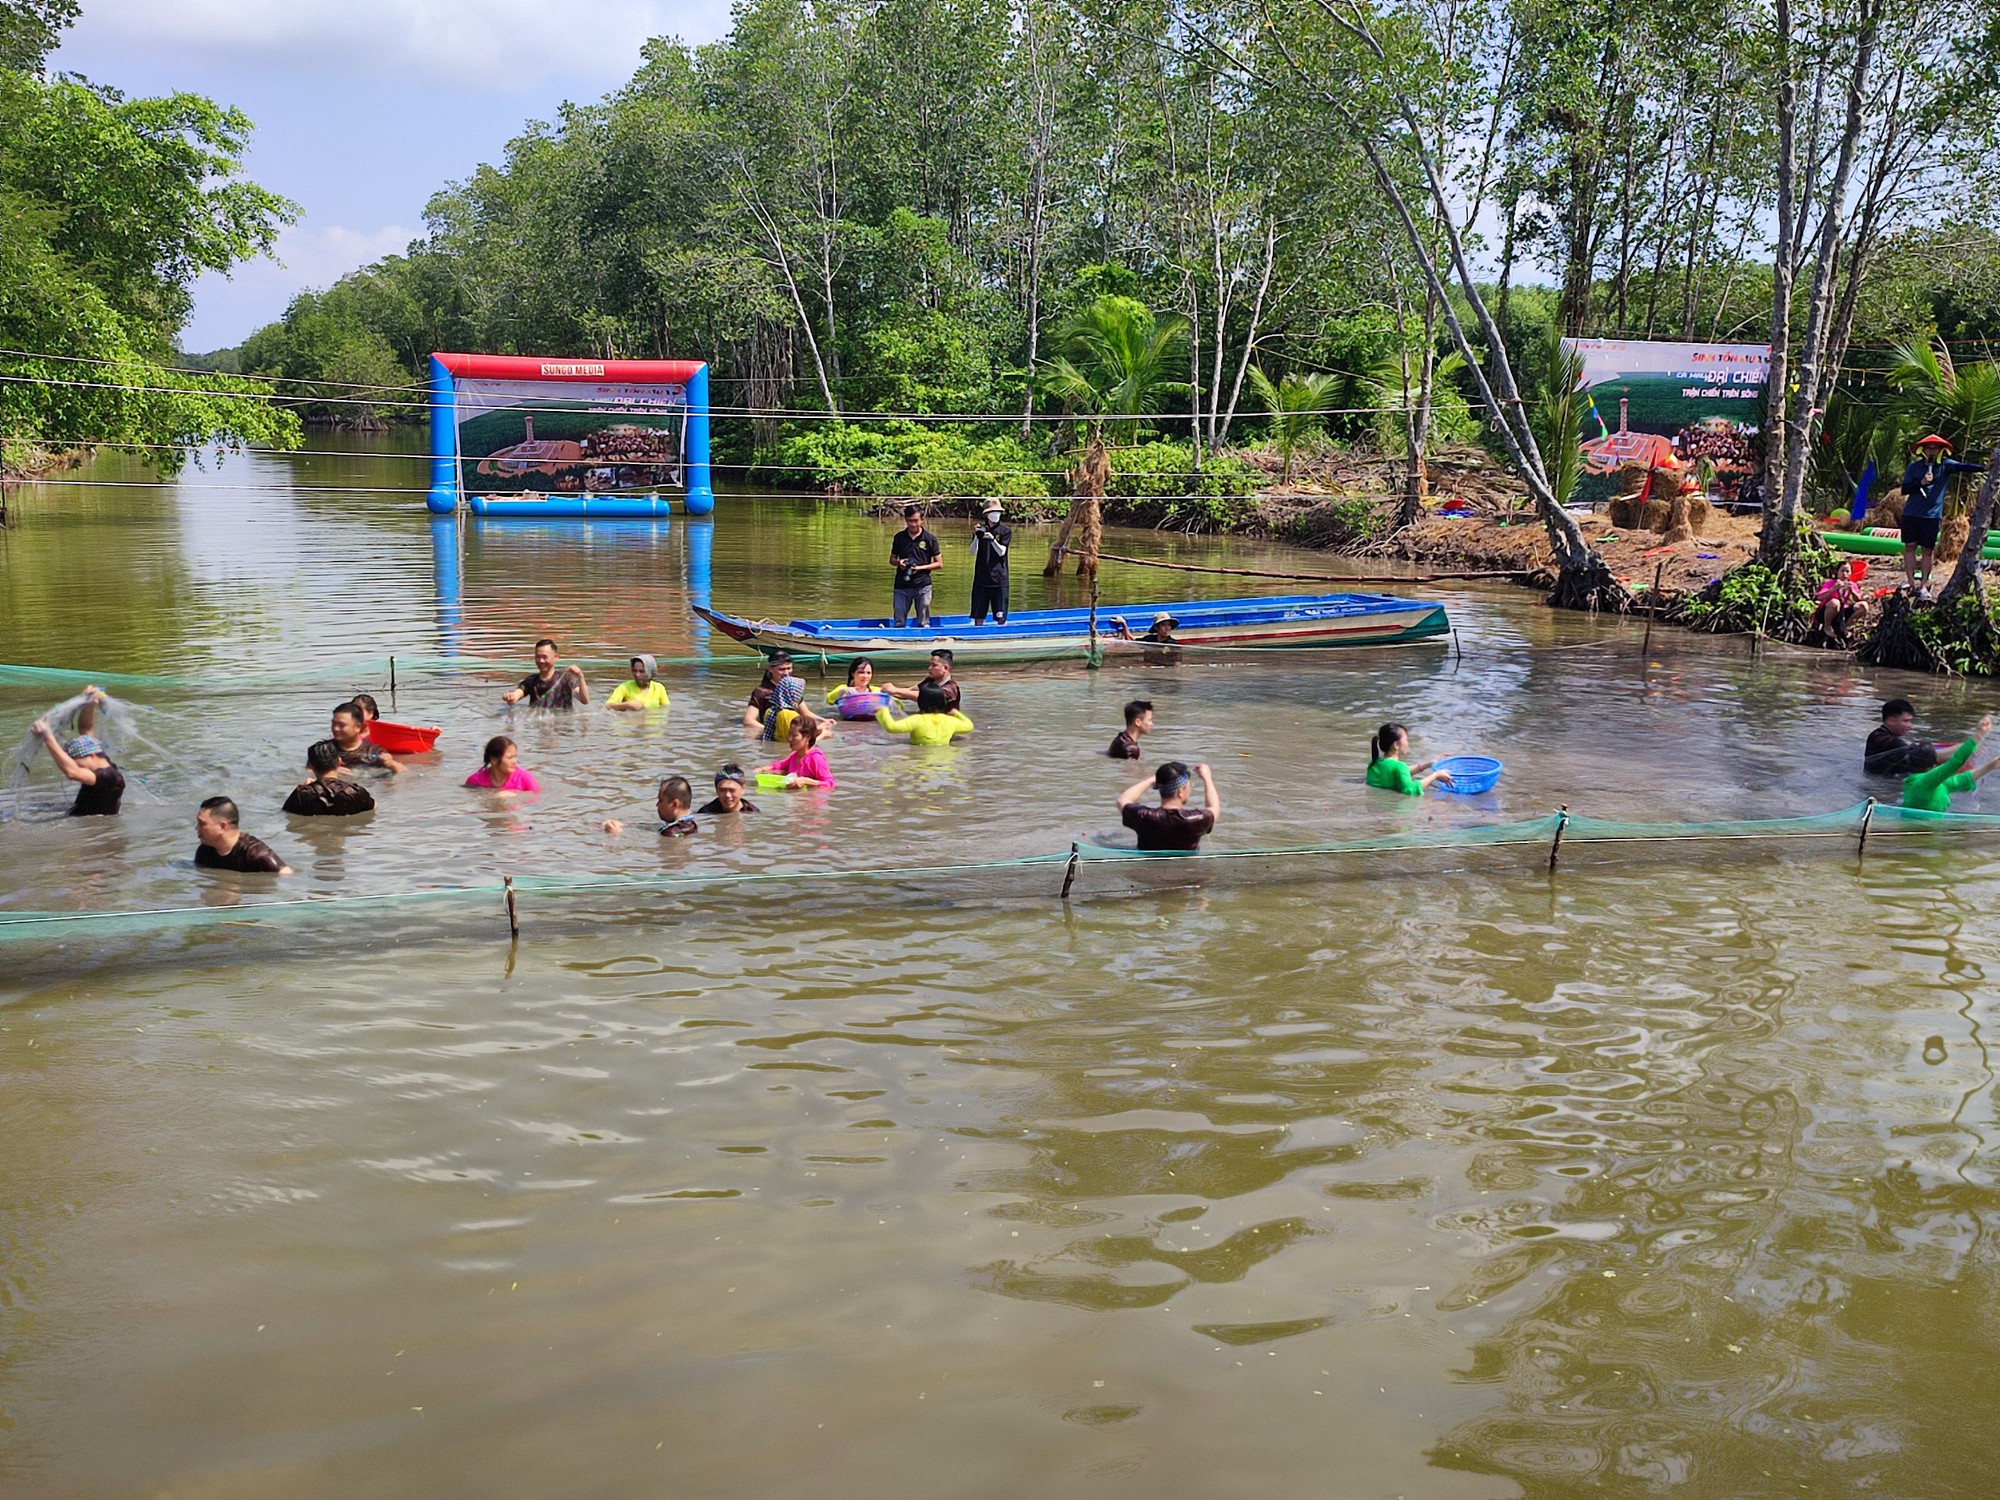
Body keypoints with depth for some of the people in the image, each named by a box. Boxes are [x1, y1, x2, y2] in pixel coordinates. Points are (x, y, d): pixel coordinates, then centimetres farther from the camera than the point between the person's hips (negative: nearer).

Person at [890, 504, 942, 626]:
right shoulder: (899, 537, 6)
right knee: (898, 622, 4)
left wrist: (921, 567, -13)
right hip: (901, 585, 2)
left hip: (922, 585, -2)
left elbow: (939, 564, 2)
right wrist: (898, 562, -7)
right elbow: (892, 559, 16)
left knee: (923, 623, 2)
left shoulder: (930, 539, -1)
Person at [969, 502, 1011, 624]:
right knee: (978, 616, 2)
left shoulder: (1005, 530, 2)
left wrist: (992, 539, -23)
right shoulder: (980, 529, 7)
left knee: (1000, 617, -2)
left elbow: (1002, 552, -7)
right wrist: (976, 536, -14)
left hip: (999, 577, -2)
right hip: (981, 577, 2)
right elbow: (973, 552, 1)